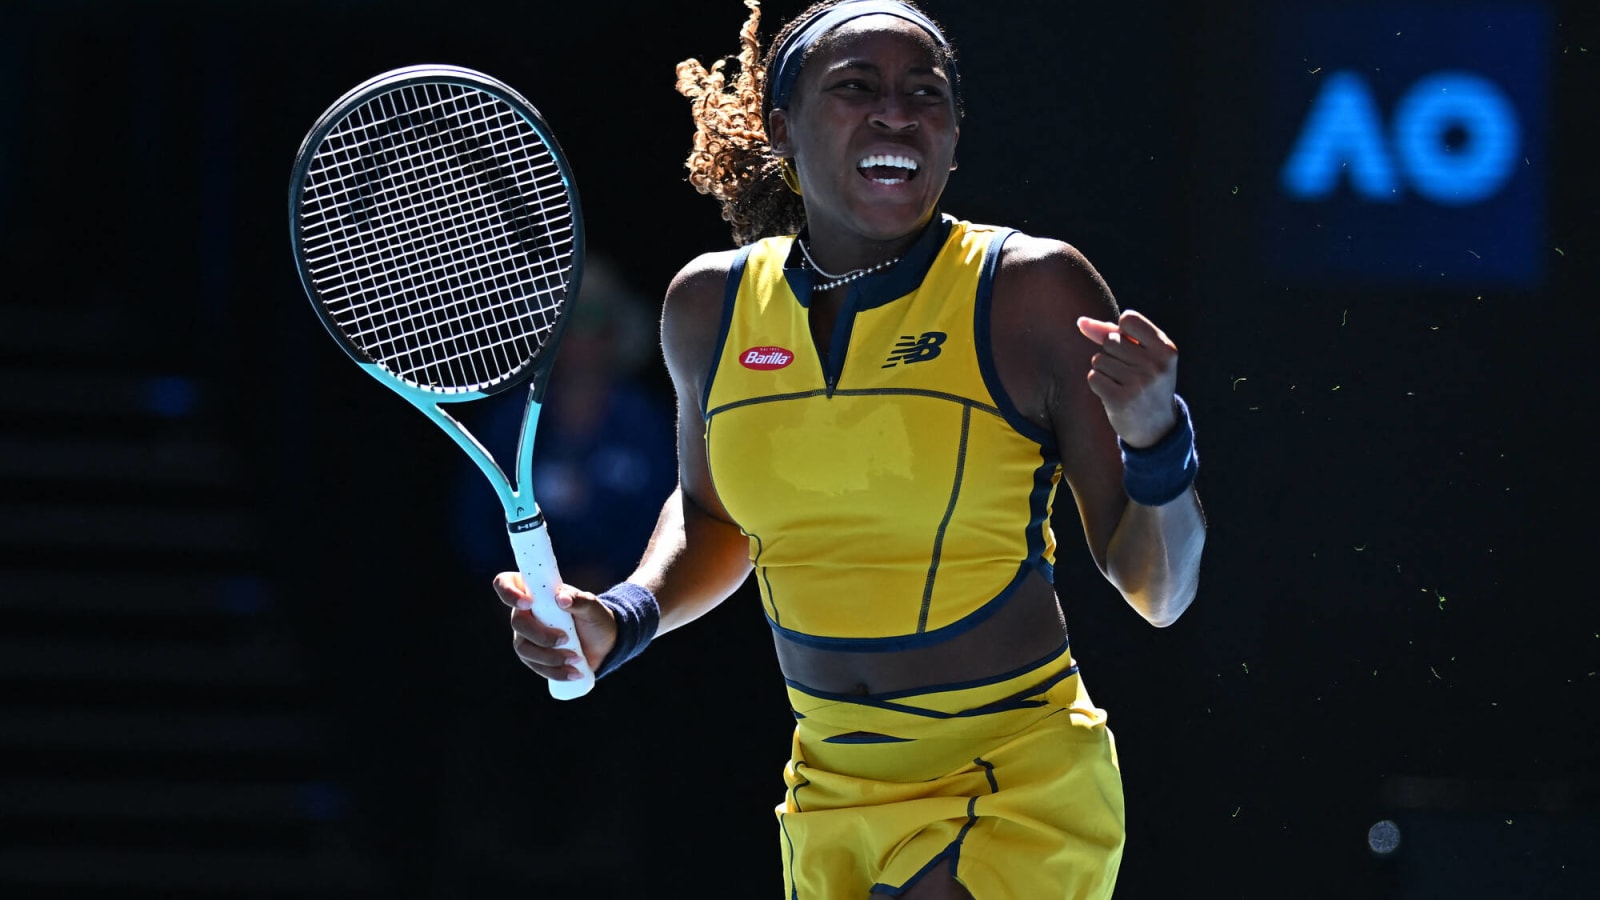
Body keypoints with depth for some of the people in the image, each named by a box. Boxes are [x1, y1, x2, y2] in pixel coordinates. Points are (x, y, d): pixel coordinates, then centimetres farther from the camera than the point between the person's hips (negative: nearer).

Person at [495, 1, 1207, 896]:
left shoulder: (1034, 290, -10)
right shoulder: (712, 304, 2)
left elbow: (1159, 594, -9)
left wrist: (1153, 441, -27)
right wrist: (621, 620, 5)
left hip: (1019, 803, -5)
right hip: (830, 813, 5)